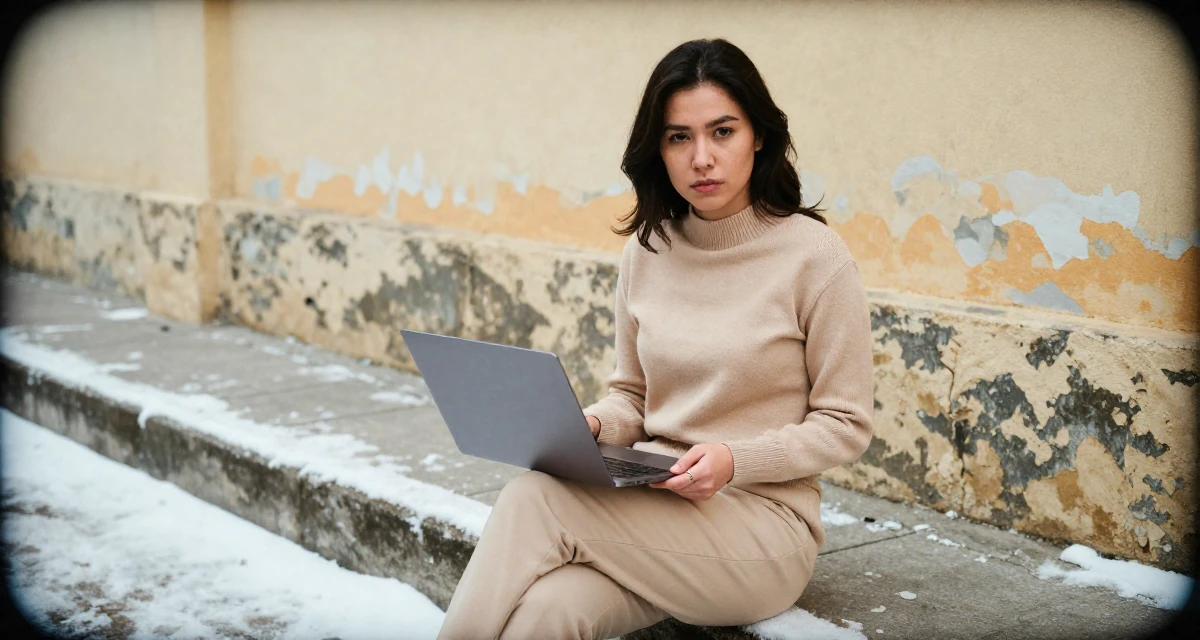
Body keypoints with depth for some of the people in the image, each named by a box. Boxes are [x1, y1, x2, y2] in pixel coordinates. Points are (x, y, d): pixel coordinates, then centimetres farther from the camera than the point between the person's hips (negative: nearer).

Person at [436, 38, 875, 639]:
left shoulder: (814, 255, -8)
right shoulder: (647, 251, 7)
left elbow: (845, 425, -4)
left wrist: (735, 460, -19)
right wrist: (588, 424, -8)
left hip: (761, 518, -4)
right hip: (651, 509, 4)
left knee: (533, 501, -25)